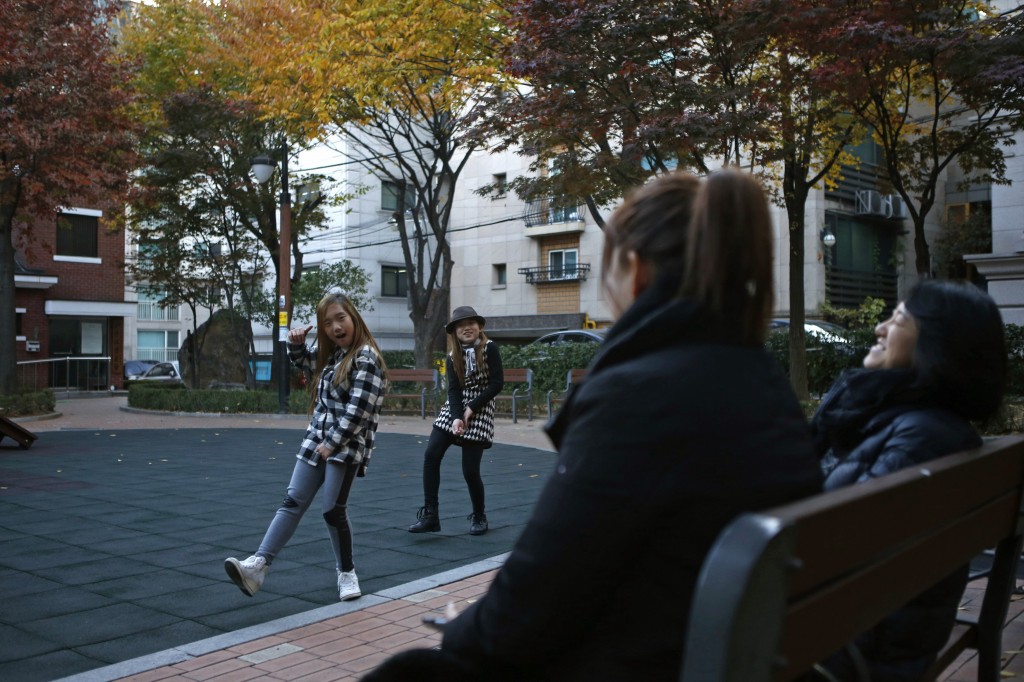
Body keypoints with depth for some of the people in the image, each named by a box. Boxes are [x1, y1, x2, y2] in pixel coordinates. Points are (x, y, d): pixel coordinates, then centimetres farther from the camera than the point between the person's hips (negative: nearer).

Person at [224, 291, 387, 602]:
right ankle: (258, 564, -8)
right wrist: (296, 341, 7)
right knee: (293, 502, -1)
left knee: (334, 511, -2)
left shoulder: (366, 358, -14)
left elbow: (358, 410, -19)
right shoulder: (333, 352, 11)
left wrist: (332, 444, -16)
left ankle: (346, 572, 17)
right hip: (315, 441, 7)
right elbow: (301, 359, 30)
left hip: (347, 446, -7)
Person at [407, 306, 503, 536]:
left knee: (470, 470, -7)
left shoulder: (489, 348, -7)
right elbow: (453, 390, -6)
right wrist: (456, 418, -23)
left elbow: (497, 383, -12)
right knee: (431, 456, -12)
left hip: (479, 412, -4)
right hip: (453, 411, 4)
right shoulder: (452, 357, 4)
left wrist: (471, 409, -15)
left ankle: (479, 516, 18)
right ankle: (430, 515, -5)